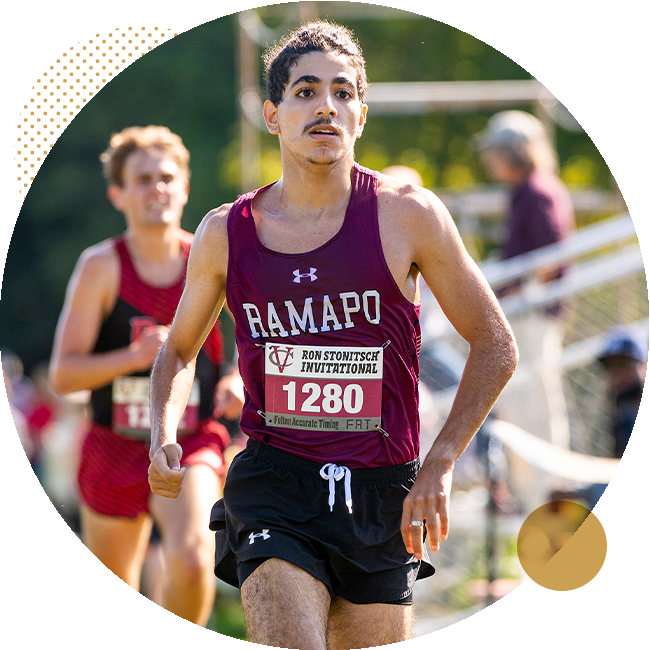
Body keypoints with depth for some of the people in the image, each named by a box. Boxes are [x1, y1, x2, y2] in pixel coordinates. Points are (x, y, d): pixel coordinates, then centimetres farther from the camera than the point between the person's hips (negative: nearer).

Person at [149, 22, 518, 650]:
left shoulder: (407, 215, -3)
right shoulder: (225, 233, 3)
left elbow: (494, 346, 5)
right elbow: (179, 350, 20)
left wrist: (438, 467, -3)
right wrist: (163, 438, 0)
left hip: (382, 495, 1)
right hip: (272, 482, -1)